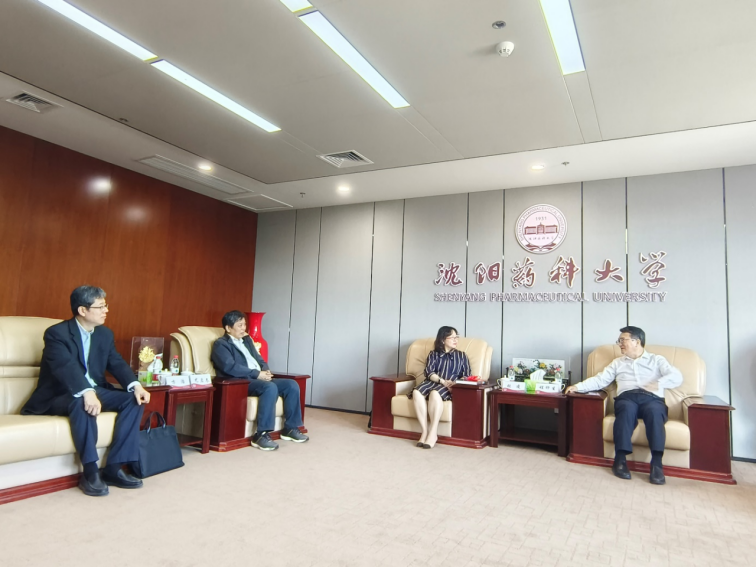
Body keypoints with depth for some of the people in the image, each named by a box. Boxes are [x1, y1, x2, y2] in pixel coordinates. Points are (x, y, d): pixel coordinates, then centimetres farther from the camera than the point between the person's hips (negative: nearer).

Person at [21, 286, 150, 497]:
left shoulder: (105, 334, 7)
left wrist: (136, 385, -21)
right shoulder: (57, 333, -14)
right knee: (82, 402, -39)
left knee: (135, 399, -16)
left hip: (95, 391, 7)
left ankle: (114, 467, -16)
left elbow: (117, 364, 0)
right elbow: (66, 367, -31)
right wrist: (87, 393, -48)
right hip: (59, 396, -6)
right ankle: (90, 472, -29)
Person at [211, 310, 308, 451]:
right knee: (270, 387, -36)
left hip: (260, 379, 8)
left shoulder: (246, 340, 24)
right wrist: (257, 374, -20)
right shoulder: (221, 344, -2)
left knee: (292, 384, -11)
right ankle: (261, 435, -33)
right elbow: (230, 367, -17)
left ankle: (290, 428, -3)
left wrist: (265, 371, -2)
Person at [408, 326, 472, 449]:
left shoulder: (461, 356, 21)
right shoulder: (433, 354, 21)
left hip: (450, 387, -2)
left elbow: (467, 376, 10)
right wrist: (442, 381, -15)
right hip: (433, 382, 2)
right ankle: (425, 431, -33)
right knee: (416, 392, -33)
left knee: (435, 393, -38)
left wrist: (456, 384, -12)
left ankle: (433, 433, -35)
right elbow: (429, 372, 4)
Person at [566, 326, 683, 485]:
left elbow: (676, 377, 4)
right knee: (627, 409, -35)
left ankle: (656, 463, -39)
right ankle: (620, 459, -37)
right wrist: (578, 386, 1)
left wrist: (658, 384, -14)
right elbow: (599, 380, 17)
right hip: (627, 397, 1)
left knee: (654, 412, -37)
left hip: (652, 398, -1)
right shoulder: (618, 362, 28)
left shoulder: (657, 360, 21)